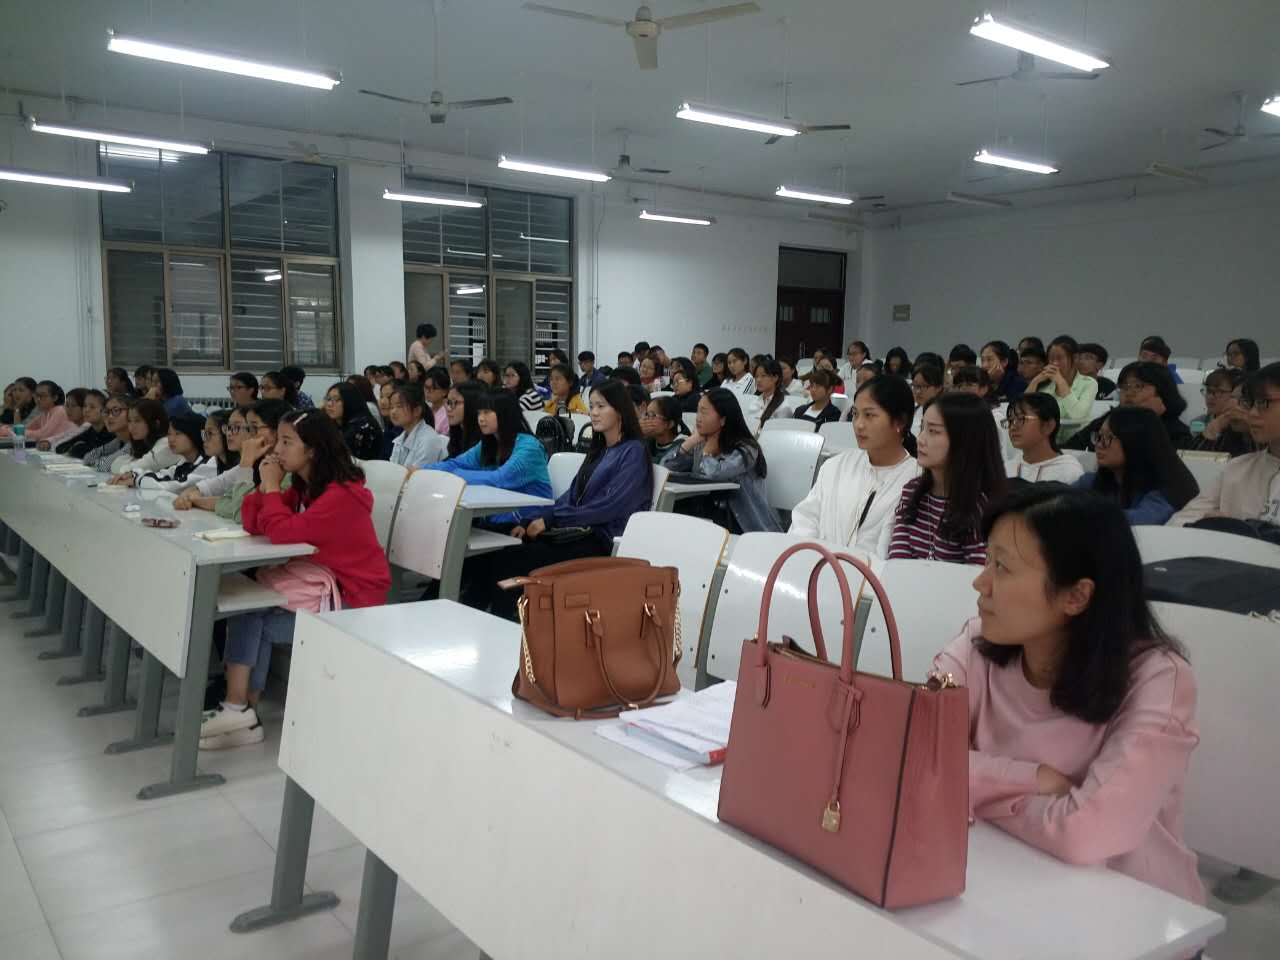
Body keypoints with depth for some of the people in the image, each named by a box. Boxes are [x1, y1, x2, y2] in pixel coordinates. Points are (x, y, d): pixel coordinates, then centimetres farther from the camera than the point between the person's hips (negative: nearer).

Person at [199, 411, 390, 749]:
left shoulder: (341, 494, -22)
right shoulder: (304, 487, 8)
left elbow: (284, 532, -29)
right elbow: (254, 525, 6)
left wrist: (272, 487, -16)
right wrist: (265, 484, -8)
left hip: (354, 599, -9)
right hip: (322, 584, 9)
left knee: (254, 623, -9)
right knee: (244, 610, -4)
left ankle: (240, 709, 8)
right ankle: (240, 710, -2)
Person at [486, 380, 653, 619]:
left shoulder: (633, 452, -4)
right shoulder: (599, 450, 21)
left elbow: (611, 506, -15)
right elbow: (572, 496, 17)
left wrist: (551, 520, -16)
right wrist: (530, 521, 1)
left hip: (601, 543, -7)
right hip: (578, 531, 7)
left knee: (510, 559, -24)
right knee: (501, 552, -16)